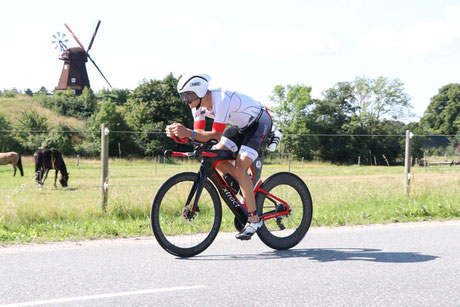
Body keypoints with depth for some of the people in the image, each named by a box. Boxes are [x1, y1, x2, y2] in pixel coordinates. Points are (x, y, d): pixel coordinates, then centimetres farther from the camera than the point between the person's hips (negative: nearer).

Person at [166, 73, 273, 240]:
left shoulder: (221, 100, -35)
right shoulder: (198, 105, -9)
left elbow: (216, 135, -37)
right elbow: (200, 134, -11)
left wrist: (188, 132, -48)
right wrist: (180, 132, -30)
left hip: (260, 122, -9)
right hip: (241, 125, 9)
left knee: (240, 168, -21)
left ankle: (254, 219, -13)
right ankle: (248, 186, 14)